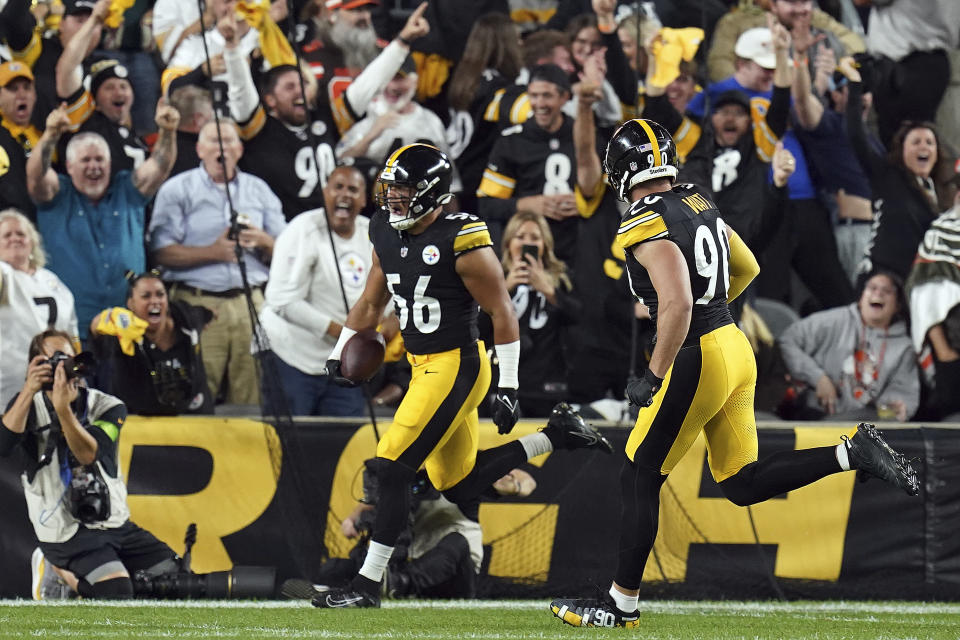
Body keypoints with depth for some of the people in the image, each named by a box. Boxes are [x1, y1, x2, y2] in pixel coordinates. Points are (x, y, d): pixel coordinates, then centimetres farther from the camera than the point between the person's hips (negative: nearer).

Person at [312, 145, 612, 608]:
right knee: (458, 483, 15)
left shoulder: (462, 242, -17)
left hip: (456, 366, -9)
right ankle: (558, 438, 28)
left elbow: (502, 314, -12)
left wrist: (507, 387, -12)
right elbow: (371, 302, 20)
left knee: (391, 471, -13)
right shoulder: (387, 235, 5)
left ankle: (368, 583, -8)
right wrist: (339, 353, 13)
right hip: (422, 366, 9)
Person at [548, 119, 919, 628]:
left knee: (638, 481, 5)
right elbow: (747, 268, 23)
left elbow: (678, 304, -27)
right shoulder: (698, 204, 10)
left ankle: (621, 605, 13)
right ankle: (854, 453, 1)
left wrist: (653, 377, -21)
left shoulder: (648, 226, -17)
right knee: (741, 483, 15)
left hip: (697, 359, -8)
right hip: (736, 348, 8)